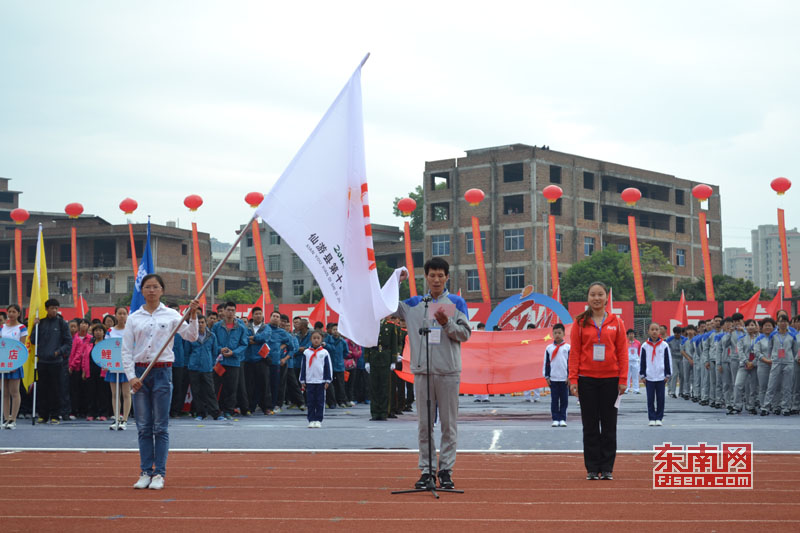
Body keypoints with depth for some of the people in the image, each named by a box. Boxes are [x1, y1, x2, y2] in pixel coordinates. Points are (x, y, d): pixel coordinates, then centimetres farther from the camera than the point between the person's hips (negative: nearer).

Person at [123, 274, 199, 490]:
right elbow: (126, 350, 4)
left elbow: (191, 337, -5)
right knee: (143, 427, 4)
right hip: (139, 372, 2)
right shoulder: (134, 318, 6)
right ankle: (145, 472, 10)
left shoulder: (171, 315, 4)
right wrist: (131, 377, -5)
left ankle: (159, 473, 3)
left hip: (162, 371, -2)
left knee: (160, 426, -1)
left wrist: (193, 316, -19)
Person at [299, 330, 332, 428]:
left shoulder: (324, 353, 2)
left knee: (320, 402, 1)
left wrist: (327, 381, -1)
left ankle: (318, 420, 7)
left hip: (321, 381, -1)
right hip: (309, 381, 1)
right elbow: (303, 367, 8)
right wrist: (302, 381, 5)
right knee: (310, 402, 2)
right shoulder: (306, 352, 5)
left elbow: (328, 367, 4)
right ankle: (311, 420, 8)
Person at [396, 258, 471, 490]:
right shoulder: (414, 304, 11)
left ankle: (446, 469, 7)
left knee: (449, 424, 1)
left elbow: (465, 334, 1)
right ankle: (426, 469, 11)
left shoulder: (457, 302, 6)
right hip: (422, 371, 2)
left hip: (448, 372, -2)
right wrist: (397, 280, 4)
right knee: (424, 425, 5)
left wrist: (447, 323, -16)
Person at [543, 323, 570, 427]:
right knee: (554, 400, 2)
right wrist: (547, 377, 5)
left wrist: (569, 376, -1)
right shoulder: (549, 348, 6)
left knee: (564, 400, 1)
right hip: (553, 379, 1)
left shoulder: (567, 347, 2)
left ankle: (562, 419, 7)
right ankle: (555, 419, 6)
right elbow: (546, 363, 9)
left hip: (564, 379, -1)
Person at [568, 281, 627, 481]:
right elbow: (574, 352, 2)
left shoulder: (616, 322, 4)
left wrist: (623, 379, -3)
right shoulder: (580, 322, 3)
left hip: (610, 379, 0)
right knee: (590, 425, 4)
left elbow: (622, 352, 3)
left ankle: (607, 468, 12)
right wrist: (573, 379, -5)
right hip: (586, 379, 0)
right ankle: (592, 468, 11)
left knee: (609, 425, 4)